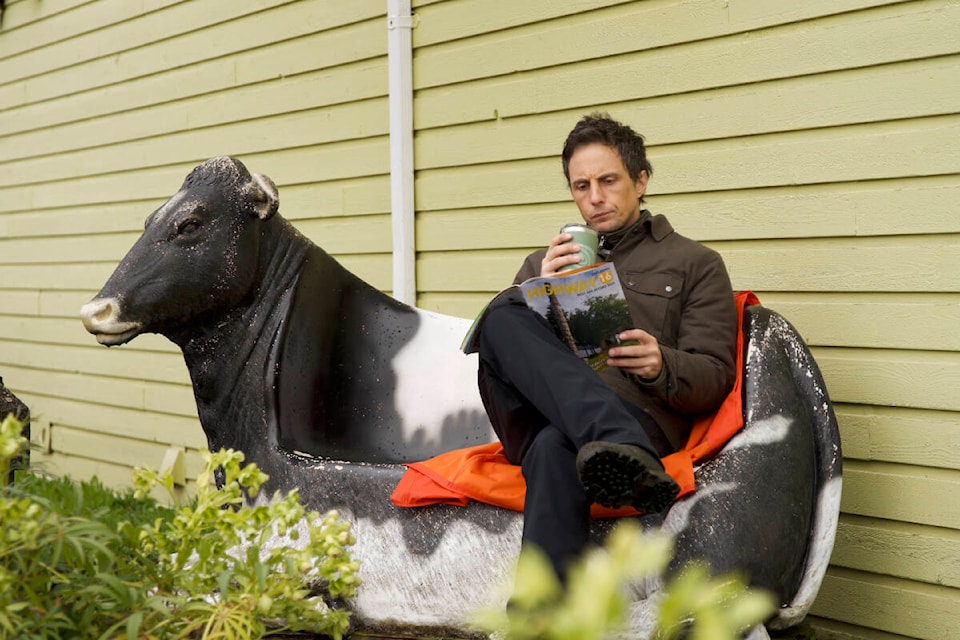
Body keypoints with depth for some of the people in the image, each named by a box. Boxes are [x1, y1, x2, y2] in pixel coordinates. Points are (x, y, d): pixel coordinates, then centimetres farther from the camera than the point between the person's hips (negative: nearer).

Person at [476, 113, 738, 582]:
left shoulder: (695, 264, 21)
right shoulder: (543, 263, 31)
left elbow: (715, 379, 9)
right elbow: (498, 349, 16)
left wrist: (661, 367, -15)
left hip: (640, 417, -3)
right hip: (539, 419, 3)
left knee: (557, 448, -40)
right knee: (503, 319, -30)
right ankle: (627, 457, -49)